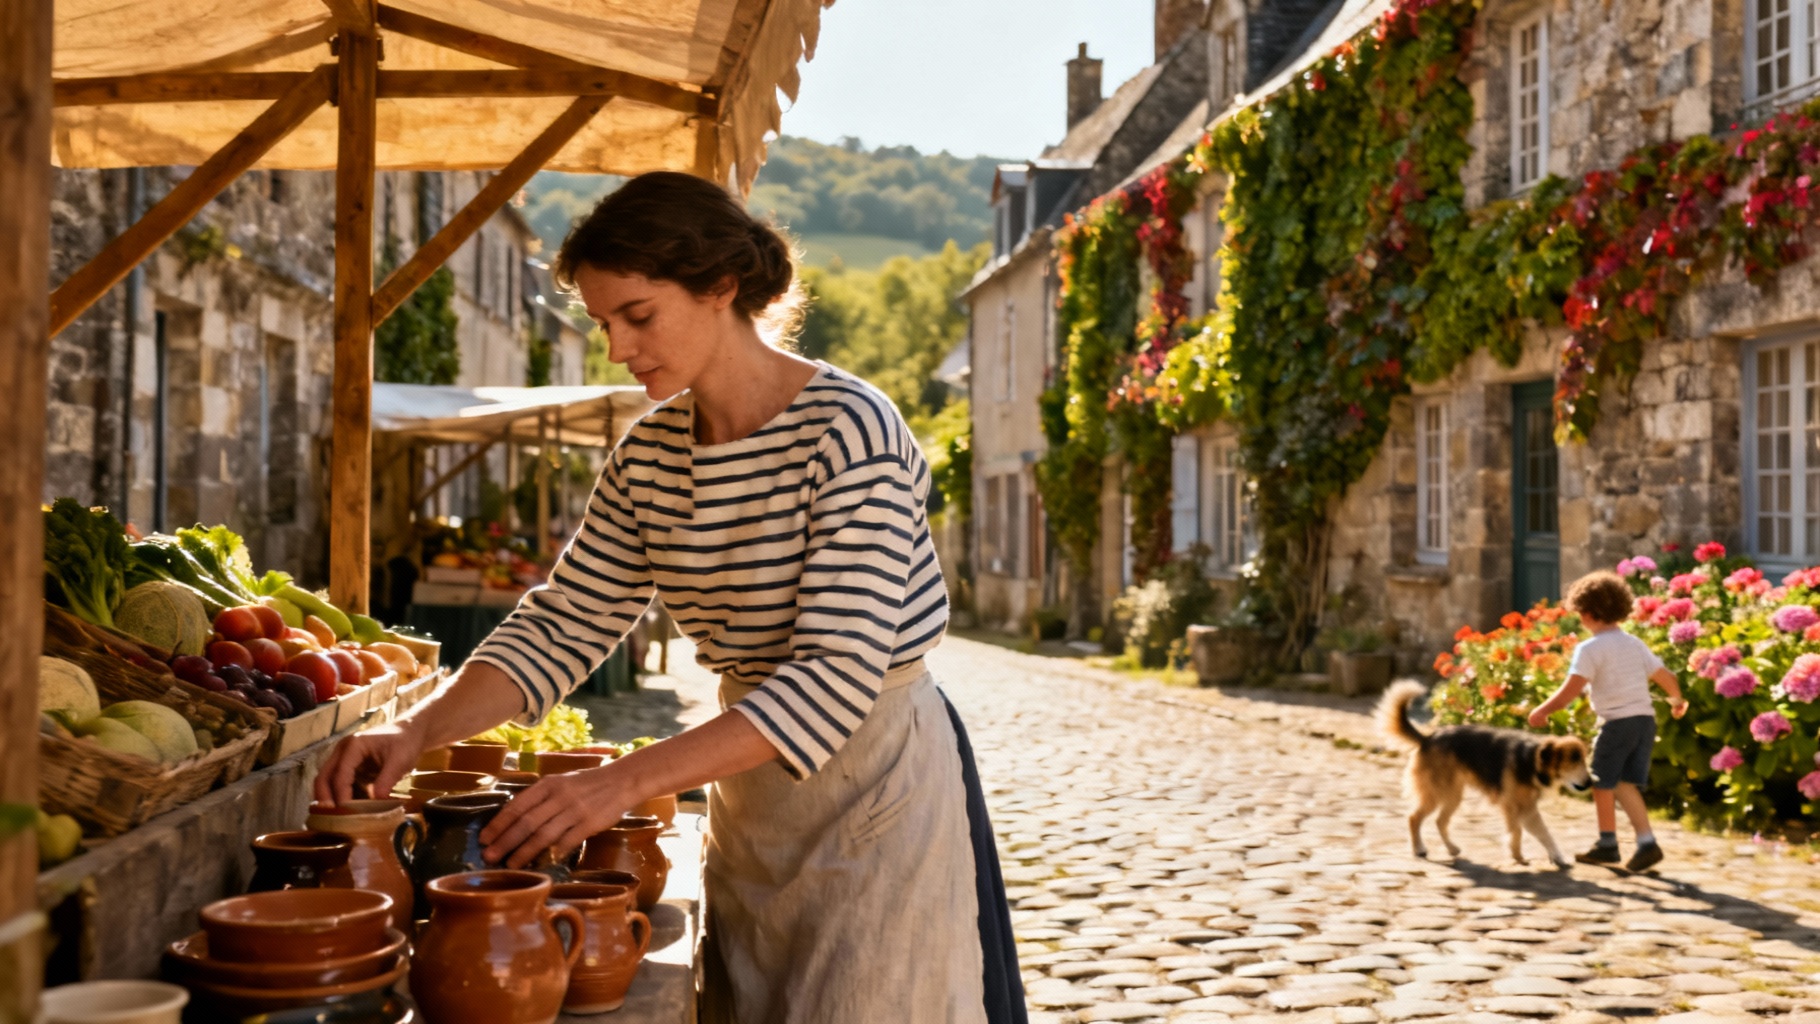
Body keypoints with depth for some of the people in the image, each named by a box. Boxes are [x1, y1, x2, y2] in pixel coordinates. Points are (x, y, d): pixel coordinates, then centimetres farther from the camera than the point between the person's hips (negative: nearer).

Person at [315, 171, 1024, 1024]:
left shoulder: (848, 431, -21)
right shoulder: (648, 456, 2)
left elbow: (837, 676, -27)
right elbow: (563, 626, 3)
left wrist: (624, 781, -33)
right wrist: (418, 729, -13)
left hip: (879, 784, -6)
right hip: (749, 792, 7)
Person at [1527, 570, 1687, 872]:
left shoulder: (1590, 648, -11)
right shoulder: (1635, 644, 11)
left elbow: (1572, 688, -20)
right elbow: (1665, 676, 16)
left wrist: (1542, 711, -14)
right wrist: (1677, 700, 35)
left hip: (1617, 722, -7)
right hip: (1645, 719, 7)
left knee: (1603, 783, 9)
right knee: (1626, 783, 10)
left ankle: (1608, 844, 19)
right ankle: (1646, 843, -4)